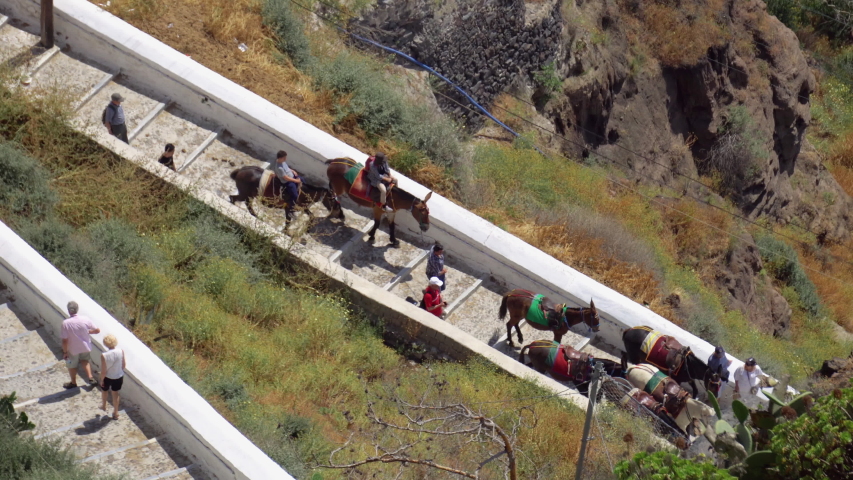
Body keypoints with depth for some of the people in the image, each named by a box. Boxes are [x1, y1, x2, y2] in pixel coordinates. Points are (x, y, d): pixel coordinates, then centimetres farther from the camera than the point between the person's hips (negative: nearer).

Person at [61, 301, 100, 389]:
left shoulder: (65, 323, -27)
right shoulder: (85, 320, -19)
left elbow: (65, 340, -23)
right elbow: (97, 330, -7)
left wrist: (65, 352, -8)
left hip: (73, 349, -2)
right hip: (86, 347, 2)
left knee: (72, 365, 24)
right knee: (84, 360, 33)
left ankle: (73, 383, 43)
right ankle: (90, 377, 25)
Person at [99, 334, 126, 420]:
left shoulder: (104, 355, -29)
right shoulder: (121, 351, -19)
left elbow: (103, 371, -21)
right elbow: (124, 365, -5)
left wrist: (101, 380, -4)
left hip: (107, 377, -2)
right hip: (119, 376, 2)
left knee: (104, 391, 29)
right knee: (115, 393, 23)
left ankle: (104, 406, 54)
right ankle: (115, 413, 34)